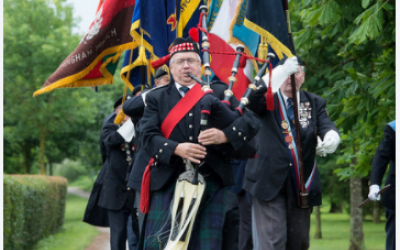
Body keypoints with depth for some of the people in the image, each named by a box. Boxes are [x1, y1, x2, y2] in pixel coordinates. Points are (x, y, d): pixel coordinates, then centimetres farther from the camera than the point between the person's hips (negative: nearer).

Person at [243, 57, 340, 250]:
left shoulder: (314, 103, 11)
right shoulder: (267, 99, 3)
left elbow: (325, 124, -5)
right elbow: (251, 101, -20)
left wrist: (331, 135, -31)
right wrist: (280, 73, -32)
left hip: (301, 184, 4)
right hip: (269, 182, -4)